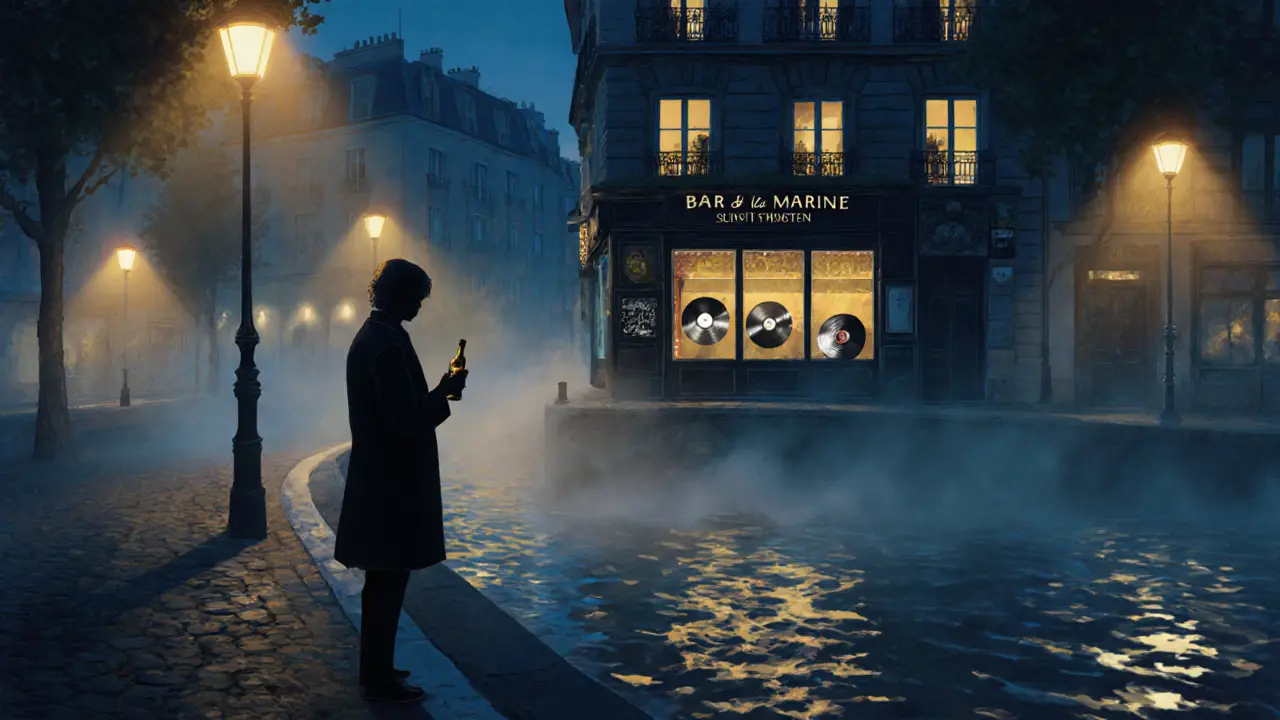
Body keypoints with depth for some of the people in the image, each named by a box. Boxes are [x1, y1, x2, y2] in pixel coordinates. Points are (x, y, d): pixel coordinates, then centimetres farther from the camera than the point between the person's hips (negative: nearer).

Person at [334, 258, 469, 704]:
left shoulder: (369, 337, 12)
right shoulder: (389, 344, -19)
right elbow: (405, 420, -21)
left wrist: (439, 391, 13)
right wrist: (446, 393, -9)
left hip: (378, 477, 10)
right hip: (393, 482, -10)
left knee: (382, 581, 18)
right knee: (388, 581, -1)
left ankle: (376, 669, 29)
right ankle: (379, 680, 9)